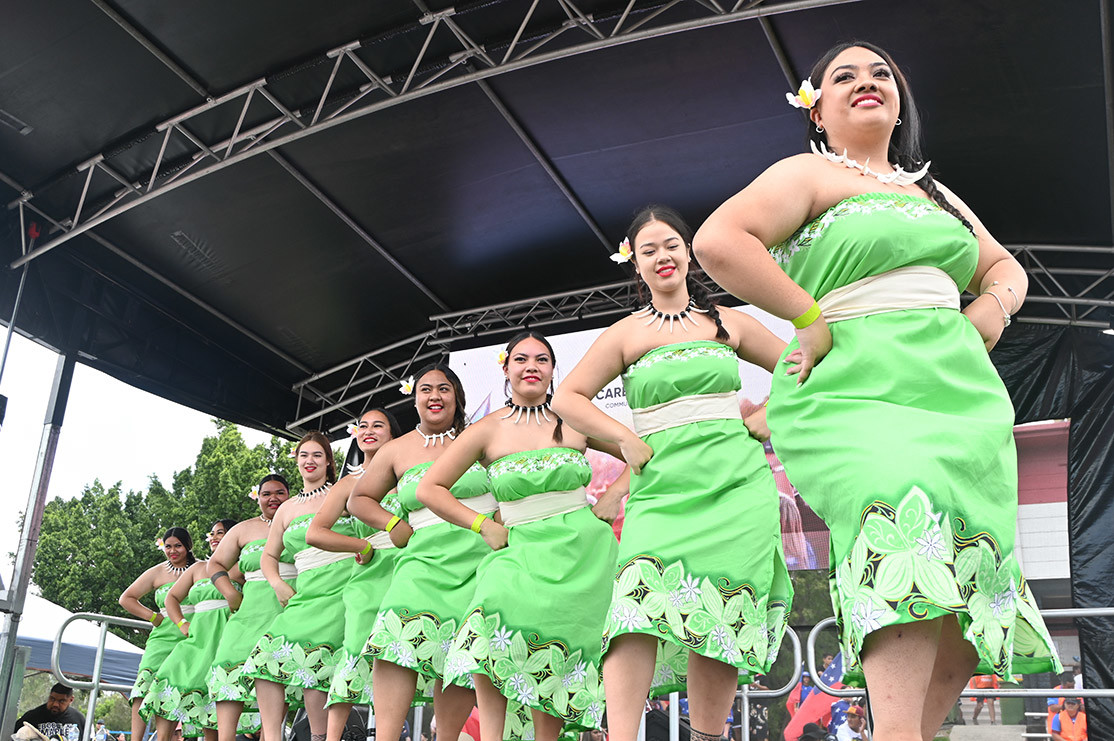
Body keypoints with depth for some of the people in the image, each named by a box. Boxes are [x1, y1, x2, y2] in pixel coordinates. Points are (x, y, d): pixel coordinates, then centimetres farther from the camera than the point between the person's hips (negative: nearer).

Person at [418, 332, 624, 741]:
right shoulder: (489, 429, 6)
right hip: (520, 549, 0)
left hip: (581, 550, 1)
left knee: (555, 661, -10)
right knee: (496, 620, -28)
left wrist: (613, 496, 2)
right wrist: (482, 524, 1)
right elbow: (429, 488, 8)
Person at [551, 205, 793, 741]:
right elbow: (567, 399, 7)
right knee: (641, 599, -21)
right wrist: (627, 440, -2)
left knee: (722, 617, -4)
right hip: (663, 487, -1)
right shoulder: (627, 333, 11)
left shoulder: (727, 323, 14)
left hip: (737, 482, 2)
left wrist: (768, 415, 8)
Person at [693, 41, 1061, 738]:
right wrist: (814, 319, -10)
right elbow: (718, 240, -9)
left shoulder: (933, 191, 30)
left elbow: (1005, 267, 35)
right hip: (856, 390, -6)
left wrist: (989, 313, 11)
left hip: (963, 392, 7)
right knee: (909, 519, -32)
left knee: (970, 586, -4)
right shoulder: (808, 173, 8)